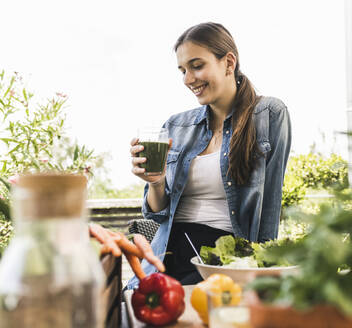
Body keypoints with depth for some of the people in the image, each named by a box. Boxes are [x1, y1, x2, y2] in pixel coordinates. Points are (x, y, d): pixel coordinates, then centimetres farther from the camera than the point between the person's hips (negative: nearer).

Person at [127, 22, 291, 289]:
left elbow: (269, 207, -2)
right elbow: (159, 214, 14)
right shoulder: (176, 126, 12)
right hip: (168, 255, 5)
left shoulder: (270, 114, 1)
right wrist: (156, 182, -7)